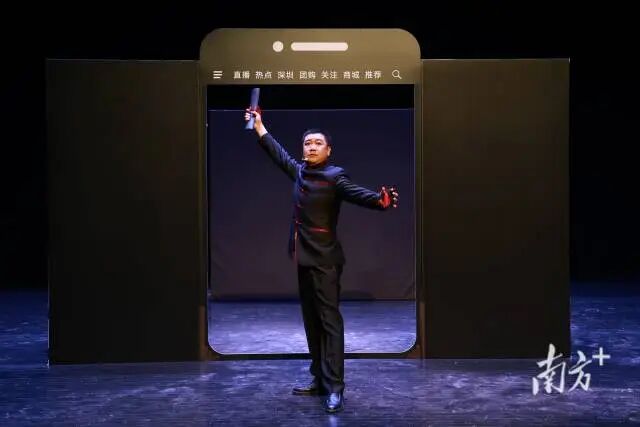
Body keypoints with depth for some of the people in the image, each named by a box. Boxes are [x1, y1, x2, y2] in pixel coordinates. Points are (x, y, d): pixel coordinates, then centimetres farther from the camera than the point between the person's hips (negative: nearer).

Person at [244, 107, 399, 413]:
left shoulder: (334, 176, -9)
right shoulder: (299, 171, 9)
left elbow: (357, 193, -25)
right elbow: (278, 153, 25)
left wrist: (380, 201, -45)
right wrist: (259, 125, 34)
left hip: (324, 259, -7)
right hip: (303, 257, 7)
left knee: (329, 321, -8)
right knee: (311, 322, 12)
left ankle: (335, 388, -8)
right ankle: (319, 380, 21)